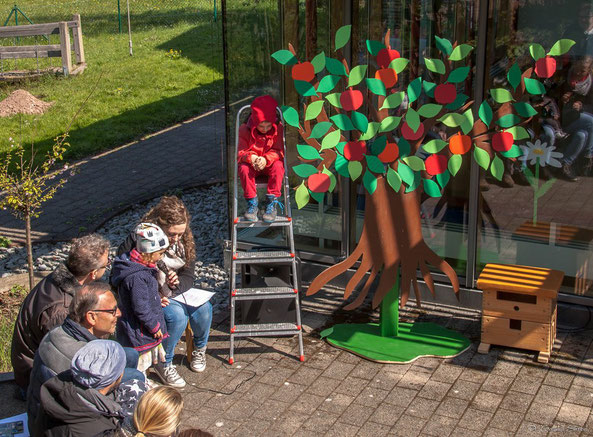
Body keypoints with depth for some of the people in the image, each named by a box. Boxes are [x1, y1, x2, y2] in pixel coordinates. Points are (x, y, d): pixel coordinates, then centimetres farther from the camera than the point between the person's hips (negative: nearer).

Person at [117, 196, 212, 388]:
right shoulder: (137, 242, -19)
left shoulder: (184, 242, -2)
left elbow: (189, 275, 2)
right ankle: (164, 363, -11)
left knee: (203, 308, -22)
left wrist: (177, 282, -23)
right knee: (177, 314, -32)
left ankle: (199, 349, 8)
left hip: (177, 290, 5)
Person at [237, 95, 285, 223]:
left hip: (270, 163, 0)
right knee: (244, 168, -32)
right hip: (251, 163, 0)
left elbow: (279, 152, -11)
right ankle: (252, 203, -24)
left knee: (278, 166, -33)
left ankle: (272, 203, -30)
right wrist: (251, 158, -33)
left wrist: (266, 159, -32)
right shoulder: (245, 130, -10)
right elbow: (240, 152, -10)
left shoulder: (278, 129, -9)